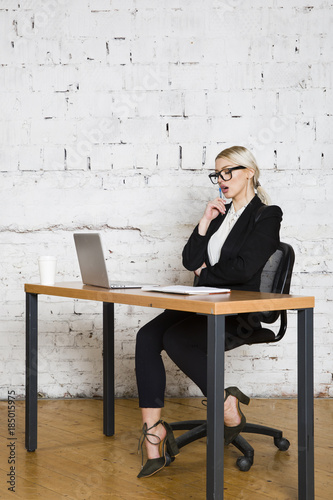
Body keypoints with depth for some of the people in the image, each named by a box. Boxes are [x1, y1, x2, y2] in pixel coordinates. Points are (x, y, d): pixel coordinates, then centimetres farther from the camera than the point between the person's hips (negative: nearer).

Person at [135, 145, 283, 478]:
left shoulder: (266, 216, -2)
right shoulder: (220, 214, 20)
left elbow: (244, 268, -15)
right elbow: (191, 261, 12)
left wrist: (206, 273, 1)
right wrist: (205, 221, 3)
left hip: (241, 312, -7)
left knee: (175, 339, -30)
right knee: (147, 336, -20)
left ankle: (227, 405, -11)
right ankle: (153, 431, -25)